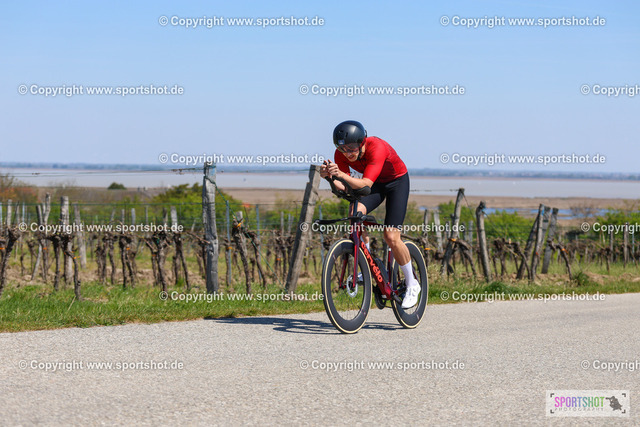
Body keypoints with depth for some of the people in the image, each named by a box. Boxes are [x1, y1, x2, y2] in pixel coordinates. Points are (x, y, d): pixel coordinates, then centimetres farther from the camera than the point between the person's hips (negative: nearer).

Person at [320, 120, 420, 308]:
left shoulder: (377, 148, -37)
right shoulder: (341, 154, -21)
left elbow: (365, 184, -46)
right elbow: (343, 187, -25)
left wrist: (341, 174, -61)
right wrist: (329, 176, -45)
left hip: (397, 181, -5)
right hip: (375, 184, 5)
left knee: (391, 236, -14)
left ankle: (412, 285, 5)